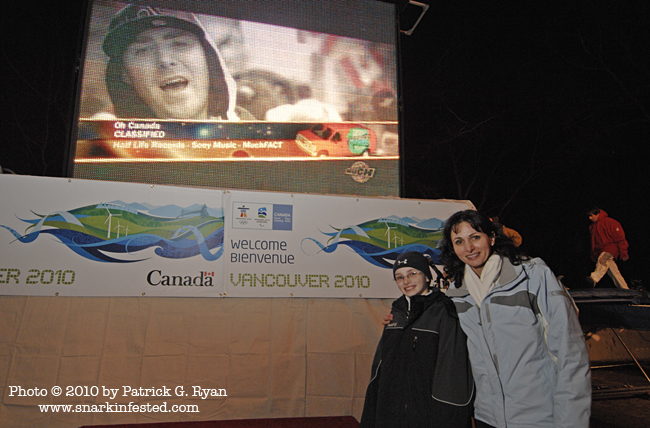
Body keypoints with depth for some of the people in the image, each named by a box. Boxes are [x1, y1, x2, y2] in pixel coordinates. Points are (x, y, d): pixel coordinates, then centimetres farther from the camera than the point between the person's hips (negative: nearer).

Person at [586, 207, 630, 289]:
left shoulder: (610, 222, -4)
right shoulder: (592, 226, 18)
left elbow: (620, 238, -5)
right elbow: (593, 242, 25)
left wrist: (623, 254, -7)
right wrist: (593, 255, 21)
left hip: (611, 247, -8)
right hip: (601, 251, 8)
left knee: (602, 260, -35)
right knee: (613, 272, 5)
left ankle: (594, 278, -58)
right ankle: (625, 289, 13)